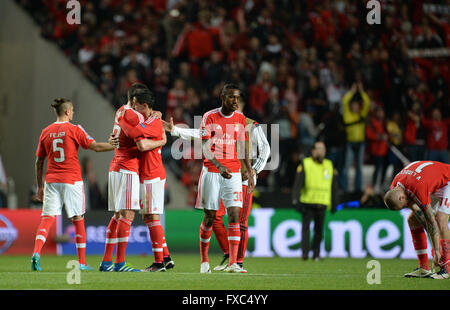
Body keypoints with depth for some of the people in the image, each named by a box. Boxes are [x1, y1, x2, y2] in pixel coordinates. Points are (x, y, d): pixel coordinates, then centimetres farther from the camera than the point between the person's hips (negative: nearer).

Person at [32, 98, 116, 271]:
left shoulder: (46, 132, 8)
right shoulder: (74, 130, -4)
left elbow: (39, 161, 11)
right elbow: (96, 146, -10)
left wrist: (40, 186, 18)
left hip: (51, 180, 3)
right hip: (72, 179, -3)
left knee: (47, 218, -2)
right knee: (78, 221, 7)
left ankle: (36, 253, -25)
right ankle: (82, 262, 11)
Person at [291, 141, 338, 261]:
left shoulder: (330, 166, 12)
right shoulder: (305, 164, 1)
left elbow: (334, 187, 18)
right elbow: (297, 184, -5)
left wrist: (334, 205, 16)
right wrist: (295, 200, -14)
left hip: (321, 204, 3)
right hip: (307, 203, -3)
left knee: (319, 230, 4)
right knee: (305, 227, -9)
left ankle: (316, 254, 12)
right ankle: (305, 252, -10)